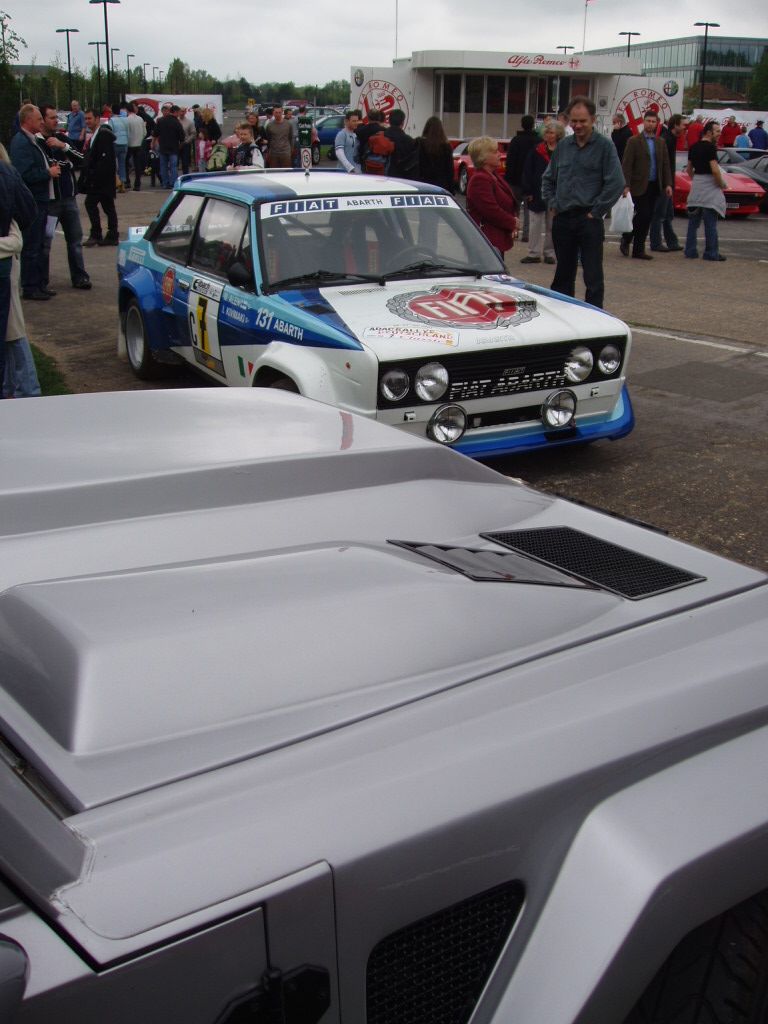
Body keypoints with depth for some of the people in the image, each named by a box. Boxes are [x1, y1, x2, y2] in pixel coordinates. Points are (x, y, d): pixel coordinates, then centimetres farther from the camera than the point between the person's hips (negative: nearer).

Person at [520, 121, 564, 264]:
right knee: (536, 225, 5)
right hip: (538, 194, 0)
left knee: (552, 226, 9)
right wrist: (528, 191, -7)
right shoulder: (536, 151, 0)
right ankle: (534, 254, 11)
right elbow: (527, 172, 0)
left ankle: (549, 253, 18)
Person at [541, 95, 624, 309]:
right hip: (562, 219, 5)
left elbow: (616, 183, -10)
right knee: (563, 275, 13)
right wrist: (552, 204, 9)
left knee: (593, 277, -3)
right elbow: (548, 179, 22)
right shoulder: (562, 146, 11)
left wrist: (596, 211, -11)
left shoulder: (604, 146, -4)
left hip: (589, 220, -5)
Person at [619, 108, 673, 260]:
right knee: (642, 215, -11)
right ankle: (626, 239, 10)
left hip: (654, 186, 5)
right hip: (639, 185, -5)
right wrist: (626, 185, -17)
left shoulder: (661, 142, 13)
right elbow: (626, 165, -8)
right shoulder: (634, 141, -2)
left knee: (647, 218, 5)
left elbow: (666, 164, 12)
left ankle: (638, 249, 11)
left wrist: (668, 184, 2)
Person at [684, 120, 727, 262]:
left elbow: (689, 169, 18)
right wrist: (721, 184, -7)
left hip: (696, 185, 8)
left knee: (693, 221, 11)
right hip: (709, 186, -8)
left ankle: (690, 251, 12)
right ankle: (711, 254, -2)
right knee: (710, 223, -4)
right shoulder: (710, 147, -14)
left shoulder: (694, 147, 10)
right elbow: (715, 170, -21)